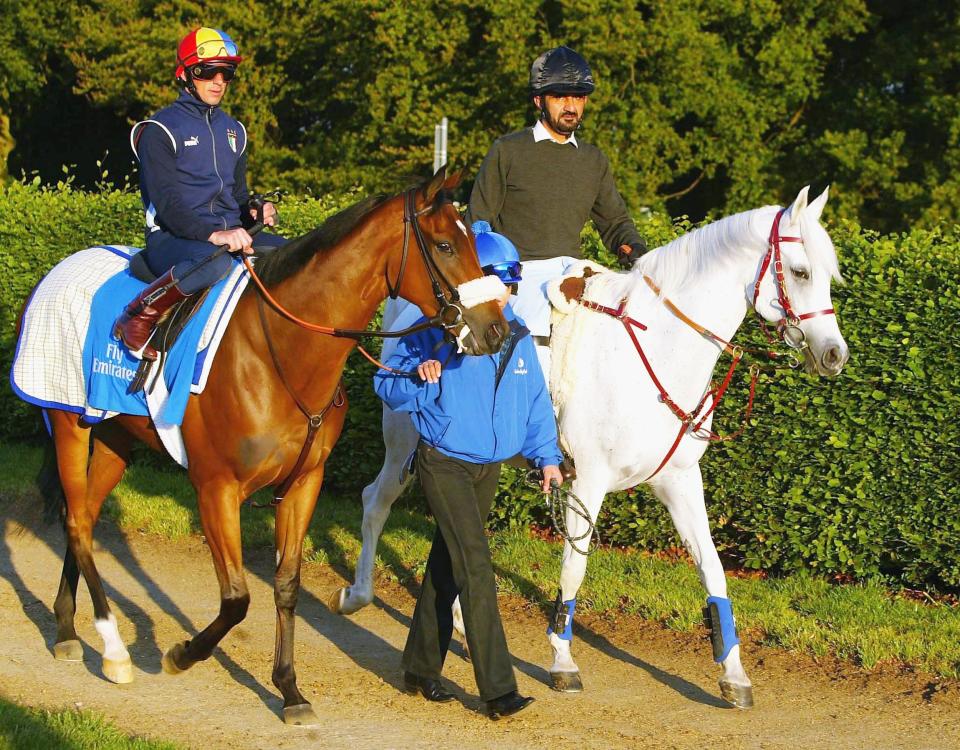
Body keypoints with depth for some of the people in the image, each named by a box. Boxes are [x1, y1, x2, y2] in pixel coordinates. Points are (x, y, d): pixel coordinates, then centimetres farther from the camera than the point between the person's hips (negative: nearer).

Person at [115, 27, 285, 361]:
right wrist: (213, 234, -28)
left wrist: (254, 214, 1)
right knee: (215, 262, -41)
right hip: (171, 238, -7)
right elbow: (168, 204, -14)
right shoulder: (161, 130, -3)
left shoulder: (233, 130, 20)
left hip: (229, 233, 7)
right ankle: (138, 316, -23)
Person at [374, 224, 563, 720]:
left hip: (488, 468, 6)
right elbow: (387, 385, -7)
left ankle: (421, 669, 28)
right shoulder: (435, 332, -12)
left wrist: (546, 455, 5)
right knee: (475, 565, -14)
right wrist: (419, 378, -26)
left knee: (448, 566, 16)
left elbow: (535, 399, 11)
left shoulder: (516, 335, 3)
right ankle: (498, 689, -17)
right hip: (444, 464, -6)